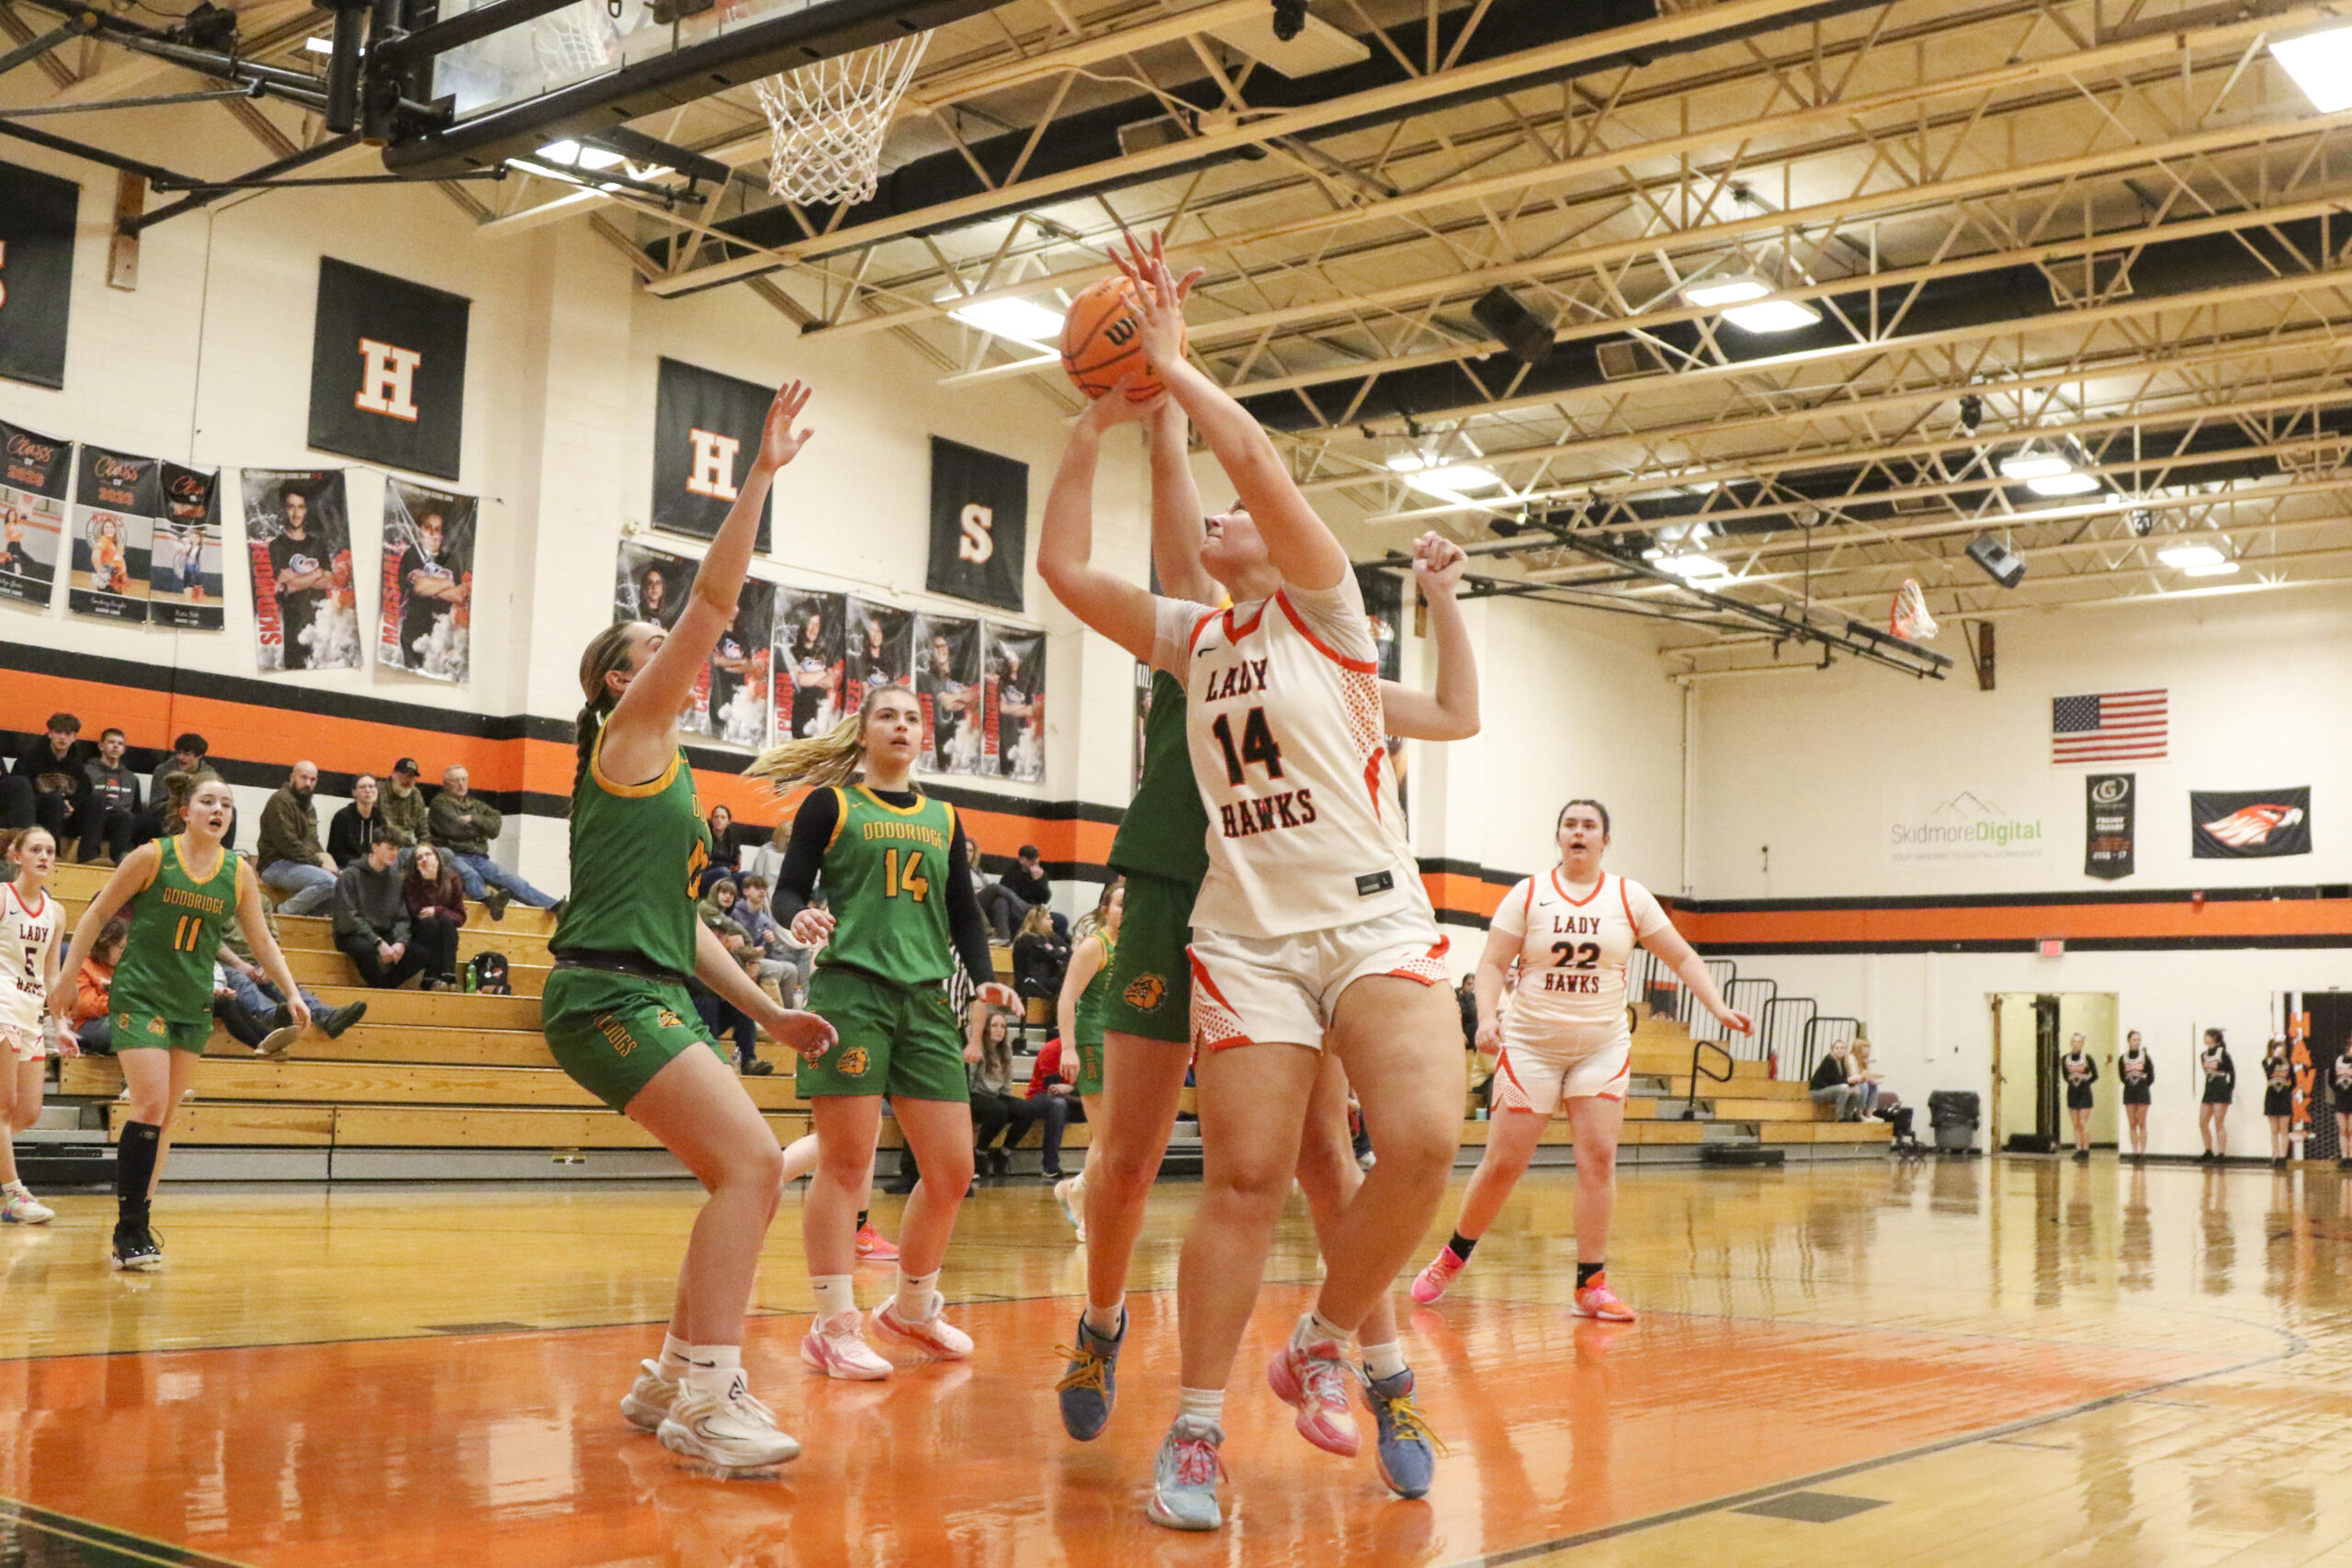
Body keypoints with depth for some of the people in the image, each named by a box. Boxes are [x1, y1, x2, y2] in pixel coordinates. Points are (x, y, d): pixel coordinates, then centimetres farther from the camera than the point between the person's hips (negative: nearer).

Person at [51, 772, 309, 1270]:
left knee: (165, 1115, 8)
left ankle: (138, 1216, 18)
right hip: (140, 995, -5)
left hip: (193, 1005, 5)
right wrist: (67, 979, -2)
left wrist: (292, 993, 2)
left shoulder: (238, 874, 3)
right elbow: (97, 915, -1)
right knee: (151, 1104, -16)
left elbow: (262, 940, 10)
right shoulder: (153, 857, -8)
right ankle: (129, 1232, -12)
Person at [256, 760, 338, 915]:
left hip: (304, 865, 9)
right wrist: (318, 863, -17)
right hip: (277, 865, -9)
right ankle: (285, 911, -18)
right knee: (328, 882, -30)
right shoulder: (280, 801, -9)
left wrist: (325, 858, 1)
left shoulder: (309, 806, 21)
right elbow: (287, 843, -17)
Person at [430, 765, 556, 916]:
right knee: (470, 875, -37)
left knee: (512, 881, -11)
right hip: (454, 857, -5)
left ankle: (555, 907, -24)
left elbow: (496, 825, 6)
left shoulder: (476, 805, 24)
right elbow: (455, 829, -10)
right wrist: (482, 825, 5)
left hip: (479, 859, 5)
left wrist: (473, 820, -9)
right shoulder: (440, 803, 7)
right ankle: (489, 900, -68)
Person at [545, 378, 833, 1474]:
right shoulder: (628, 732, 0)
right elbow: (715, 598, -9)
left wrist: (767, 1012, 22)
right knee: (752, 1162, -19)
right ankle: (704, 1401, -18)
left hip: (653, 994, 10)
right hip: (609, 994, -10)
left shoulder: (666, 769, 23)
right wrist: (762, 472, -9)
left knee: (747, 1176, 9)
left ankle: (671, 1382, 16)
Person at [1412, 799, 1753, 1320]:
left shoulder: (1629, 897, 4)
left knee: (1598, 1156, -11)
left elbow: (1682, 957, 7)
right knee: (1503, 1163, -2)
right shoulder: (1528, 894, 0)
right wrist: (1487, 1017, -20)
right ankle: (1453, 1256, 20)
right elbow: (1492, 964, -3)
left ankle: (1591, 1285, -4)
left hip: (1602, 1047, 2)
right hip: (1531, 1044, -1)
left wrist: (1719, 1009, -6)